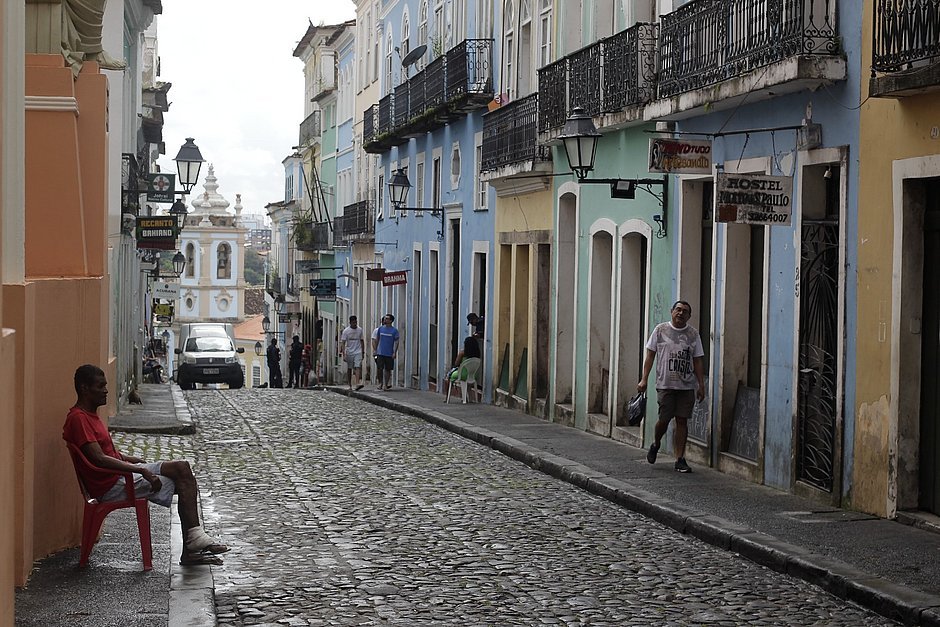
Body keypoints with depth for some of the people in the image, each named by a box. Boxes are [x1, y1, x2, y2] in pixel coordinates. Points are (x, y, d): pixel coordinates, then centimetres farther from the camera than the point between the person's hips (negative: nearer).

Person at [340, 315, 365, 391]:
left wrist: (363, 352, 13)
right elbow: (343, 343, -6)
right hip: (349, 353, -1)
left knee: (358, 367, -15)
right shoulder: (346, 331, -5)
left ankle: (357, 384, -25)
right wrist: (344, 354, -14)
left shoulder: (360, 330, 4)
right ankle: (350, 385, 16)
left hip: (358, 352, 1)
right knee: (349, 369, 7)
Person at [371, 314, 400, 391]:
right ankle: (380, 383, 11)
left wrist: (395, 352, -9)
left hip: (389, 354, -1)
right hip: (380, 353, 1)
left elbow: (396, 342, -1)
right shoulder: (380, 329, 7)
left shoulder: (394, 331, -1)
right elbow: (376, 340, 14)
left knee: (388, 370, 3)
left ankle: (386, 384, 12)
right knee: (380, 369, -5)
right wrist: (375, 350, 8)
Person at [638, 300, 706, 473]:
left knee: (682, 421, -1)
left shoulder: (693, 334, 8)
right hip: (665, 383, -2)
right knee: (664, 419, -5)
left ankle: (680, 459, 4)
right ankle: (655, 445, 26)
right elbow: (650, 355, 5)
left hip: (687, 386, 2)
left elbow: (698, 362, 10)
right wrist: (644, 379, -2)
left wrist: (701, 385, 4)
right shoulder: (661, 329, 4)